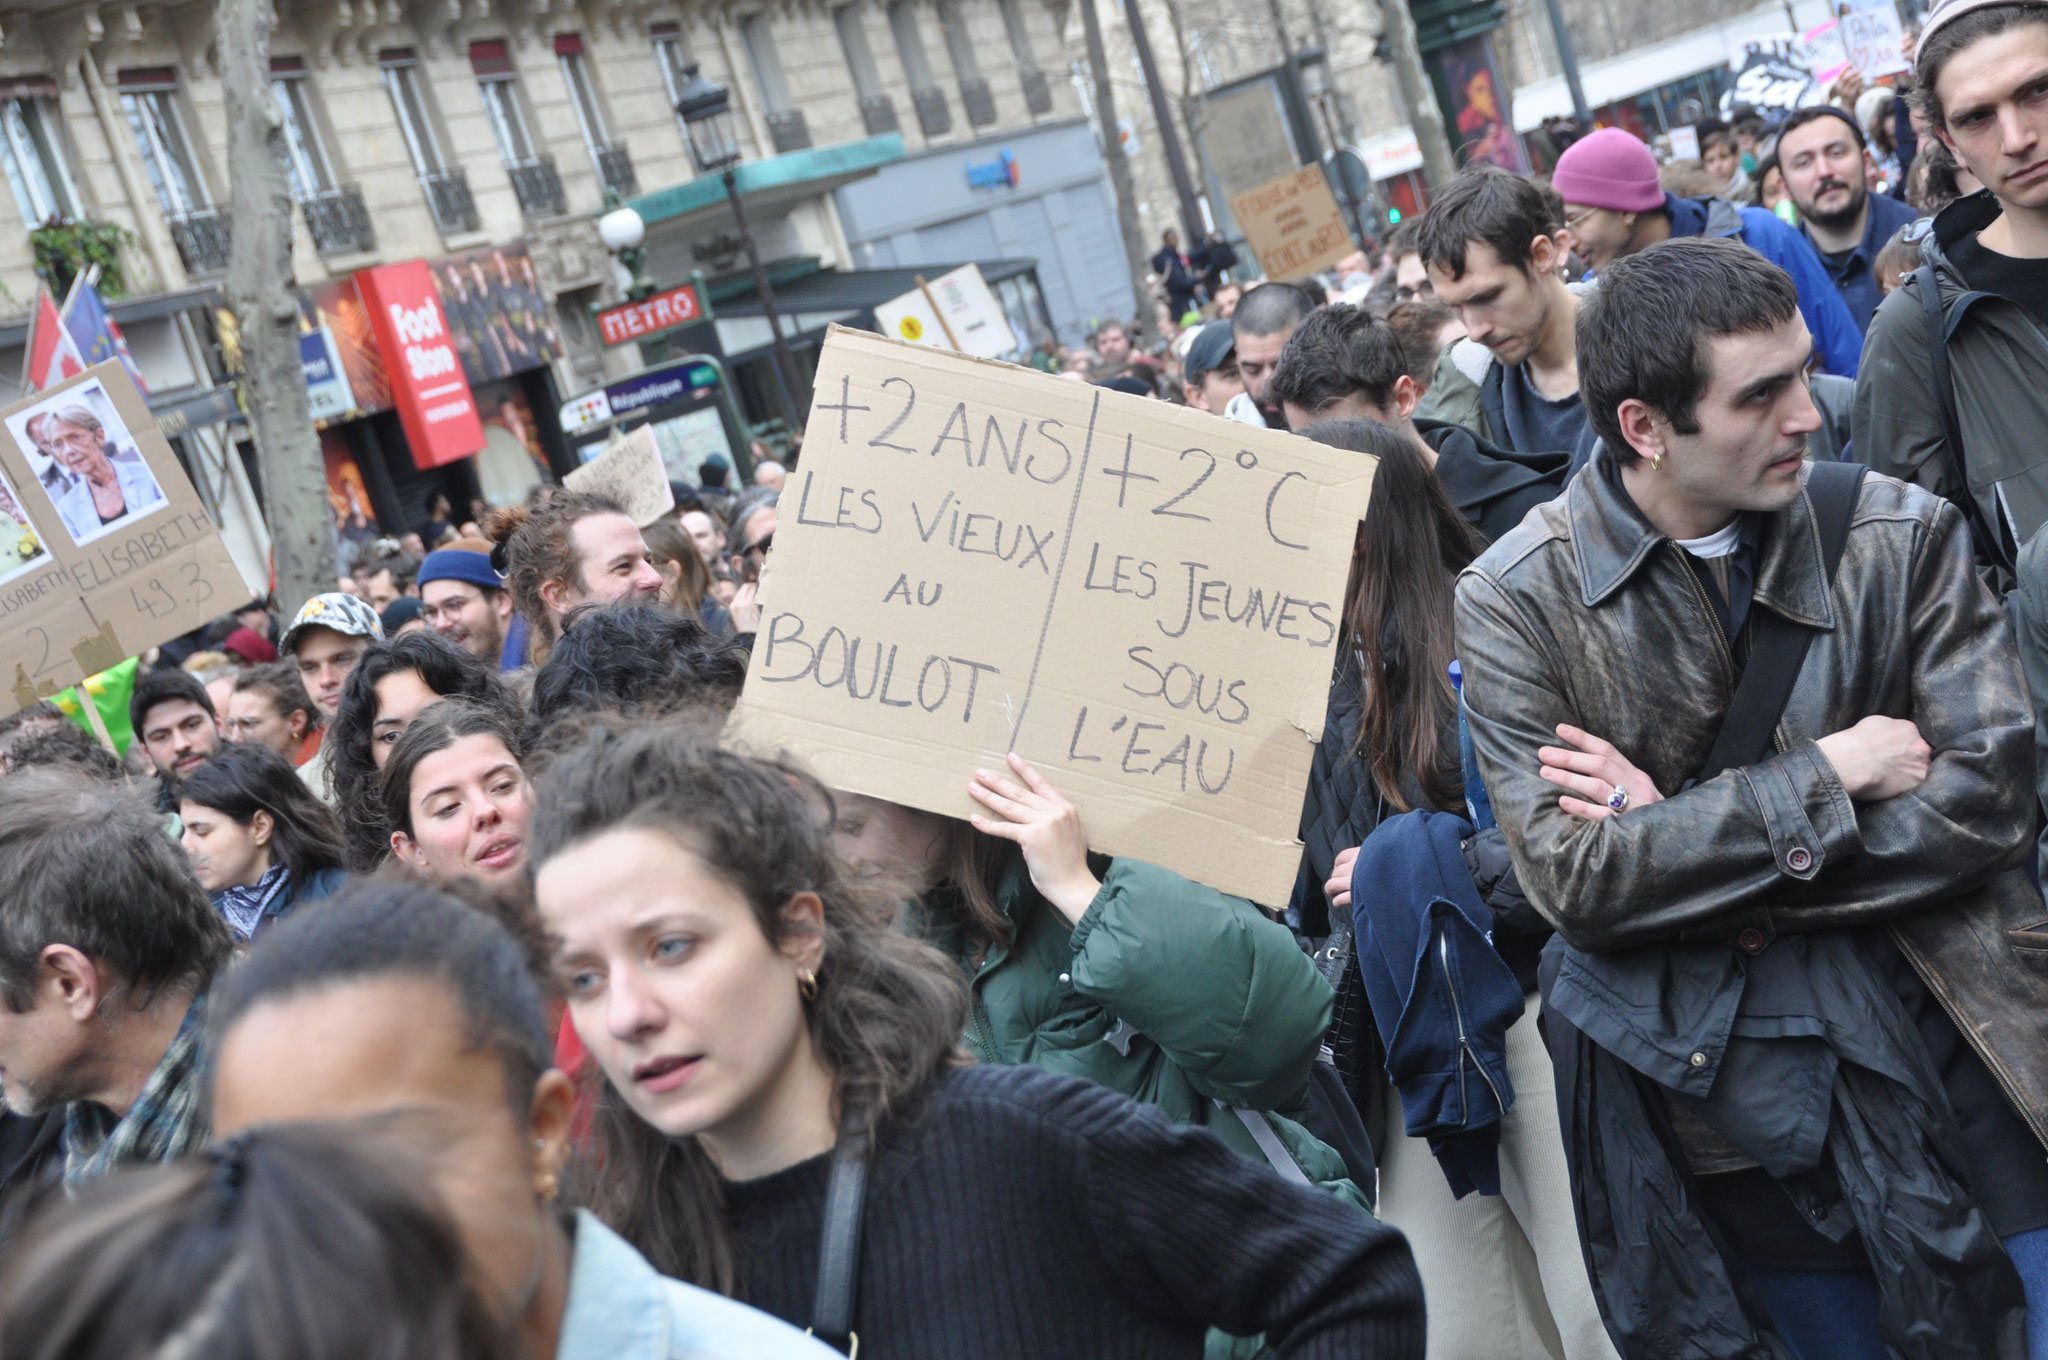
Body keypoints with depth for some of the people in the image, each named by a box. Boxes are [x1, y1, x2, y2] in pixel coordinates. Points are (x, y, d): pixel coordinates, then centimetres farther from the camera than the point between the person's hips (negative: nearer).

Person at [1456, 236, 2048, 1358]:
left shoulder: (1903, 536, -3)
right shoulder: (1514, 601, -9)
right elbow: (1572, 880, -15)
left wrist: (1678, 842, -16)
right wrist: (1829, 776, -17)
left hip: (1946, 1046, 2)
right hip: (1714, 1091, -1)